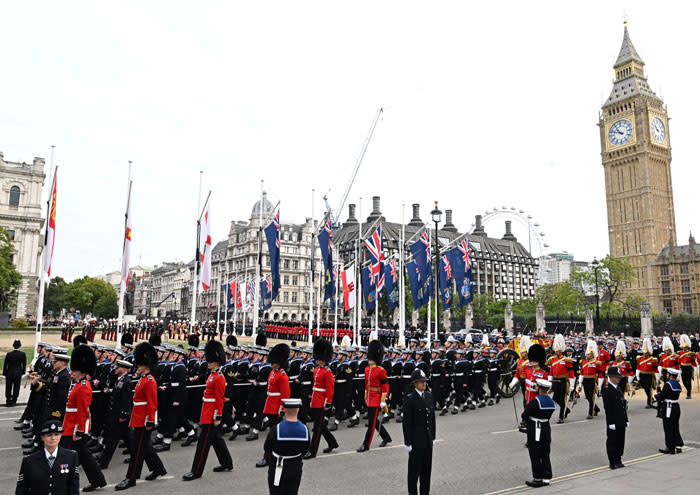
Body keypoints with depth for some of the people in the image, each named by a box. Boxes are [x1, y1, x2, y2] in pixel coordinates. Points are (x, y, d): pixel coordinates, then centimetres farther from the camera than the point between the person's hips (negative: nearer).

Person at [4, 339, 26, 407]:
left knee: (8, 388, 12)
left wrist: (4, 373, 6)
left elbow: (5, 365, -5)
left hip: (9, 373, 0)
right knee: (16, 387, 10)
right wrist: (22, 372, 10)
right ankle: (13, 401, 15)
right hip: (18, 373, 0)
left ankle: (8, 401, 17)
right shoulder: (23, 354, -9)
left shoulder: (8, 354, -10)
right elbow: (24, 365, -3)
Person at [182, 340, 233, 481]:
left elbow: (219, 400, -20)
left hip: (211, 416, -10)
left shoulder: (219, 378, -18)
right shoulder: (213, 375, 12)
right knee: (217, 439, 17)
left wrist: (217, 417, -20)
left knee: (203, 442, -4)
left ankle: (196, 471, 4)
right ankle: (227, 464, 28)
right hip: (208, 415, 10)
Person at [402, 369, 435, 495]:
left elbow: (432, 417, 11)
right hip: (416, 439, -6)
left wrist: (433, 436, 11)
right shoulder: (409, 398, -15)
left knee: (427, 467, 15)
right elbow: (406, 422, -14)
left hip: (428, 438, 6)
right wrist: (408, 442, -14)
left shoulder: (429, 396, 5)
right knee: (415, 467, 7)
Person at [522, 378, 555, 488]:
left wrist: (527, 418, 4)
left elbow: (524, 416, -17)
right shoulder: (551, 402, 1)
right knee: (545, 455, 15)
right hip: (546, 428, 7)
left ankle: (537, 479, 12)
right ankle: (546, 478, 21)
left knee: (535, 455, 5)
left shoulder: (535, 402, -22)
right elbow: (548, 416, 9)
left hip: (534, 431, -7)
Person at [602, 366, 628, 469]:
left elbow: (623, 405, 15)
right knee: (612, 441, 1)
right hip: (613, 422, -8)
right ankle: (613, 462, 10)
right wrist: (611, 423, -18)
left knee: (620, 441, 13)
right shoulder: (607, 390, -14)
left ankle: (618, 460, 24)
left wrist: (626, 419, 12)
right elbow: (607, 408, -16)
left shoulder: (619, 389, 12)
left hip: (621, 422, 8)